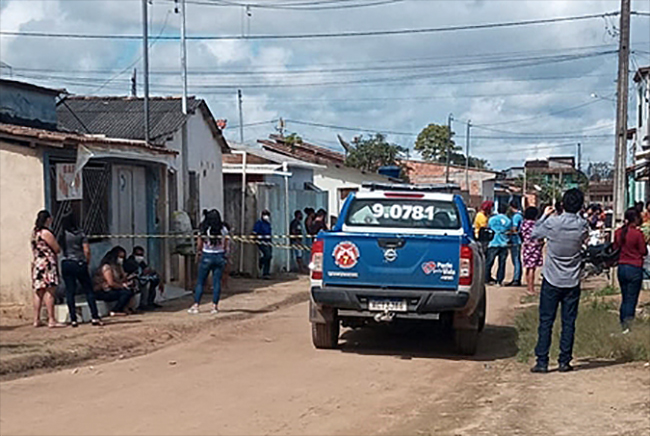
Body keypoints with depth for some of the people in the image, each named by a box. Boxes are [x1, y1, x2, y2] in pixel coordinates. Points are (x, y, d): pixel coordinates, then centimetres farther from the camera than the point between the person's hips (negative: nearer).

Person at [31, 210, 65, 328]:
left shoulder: (34, 233, 15)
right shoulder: (46, 232, -11)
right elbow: (57, 249, -8)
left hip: (36, 263, 9)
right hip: (47, 263, -9)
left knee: (38, 292, 10)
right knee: (49, 292, -9)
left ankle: (36, 320, 12)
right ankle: (51, 320, -11)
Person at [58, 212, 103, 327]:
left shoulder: (61, 235, 2)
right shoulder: (80, 234, -3)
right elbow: (87, 250, -6)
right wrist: (87, 262, 5)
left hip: (66, 264, 2)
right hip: (79, 264, -2)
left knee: (70, 292, 4)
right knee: (88, 291, 3)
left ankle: (73, 319, 2)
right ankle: (95, 317, -3)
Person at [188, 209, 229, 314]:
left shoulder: (204, 229, -8)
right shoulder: (224, 229, -2)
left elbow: (199, 245, -2)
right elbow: (227, 244, 1)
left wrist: (198, 254, 14)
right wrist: (225, 255, 12)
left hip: (206, 256, -2)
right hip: (220, 257, 2)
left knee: (200, 282, 6)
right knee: (217, 282, 6)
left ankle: (196, 305, 4)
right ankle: (215, 306, 6)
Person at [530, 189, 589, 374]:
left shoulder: (552, 222, -14)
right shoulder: (583, 226, -6)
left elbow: (534, 234, 2)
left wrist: (545, 215, 12)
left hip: (552, 281, -2)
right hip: (572, 282, 2)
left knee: (546, 322, 3)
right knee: (568, 322, 8)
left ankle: (542, 361, 2)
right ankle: (564, 361, 11)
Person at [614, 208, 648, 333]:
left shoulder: (618, 232, 1)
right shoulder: (637, 233, -16)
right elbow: (644, 252, -8)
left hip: (621, 267, 6)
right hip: (635, 268, -6)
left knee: (624, 299, 16)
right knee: (631, 300, 0)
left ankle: (622, 325, 19)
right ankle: (627, 325, -4)